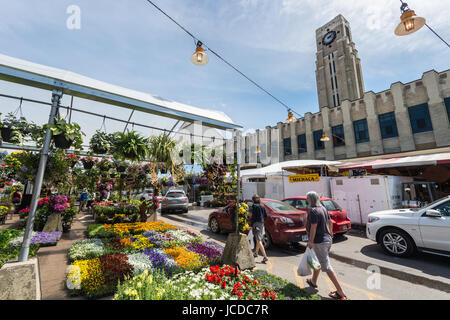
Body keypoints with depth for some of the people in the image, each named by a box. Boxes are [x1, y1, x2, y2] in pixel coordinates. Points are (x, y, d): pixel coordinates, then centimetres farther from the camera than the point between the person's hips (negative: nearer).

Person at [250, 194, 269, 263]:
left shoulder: (255, 206, -11)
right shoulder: (262, 206, 9)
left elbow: (253, 216, -15)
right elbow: (266, 215, 11)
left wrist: (251, 225, -10)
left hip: (257, 223, -8)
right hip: (262, 223, 8)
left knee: (259, 240, -6)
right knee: (259, 239, 20)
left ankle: (265, 257, -10)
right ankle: (256, 253, 38)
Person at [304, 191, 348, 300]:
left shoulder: (313, 211, -21)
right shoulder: (323, 208, 7)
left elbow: (313, 227, -24)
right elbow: (330, 222, 16)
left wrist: (311, 241, -18)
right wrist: (330, 233, 31)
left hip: (319, 242, -10)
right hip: (327, 239, 10)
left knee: (326, 266, -2)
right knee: (318, 261, 23)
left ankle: (340, 293, 4)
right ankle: (313, 281, 39)